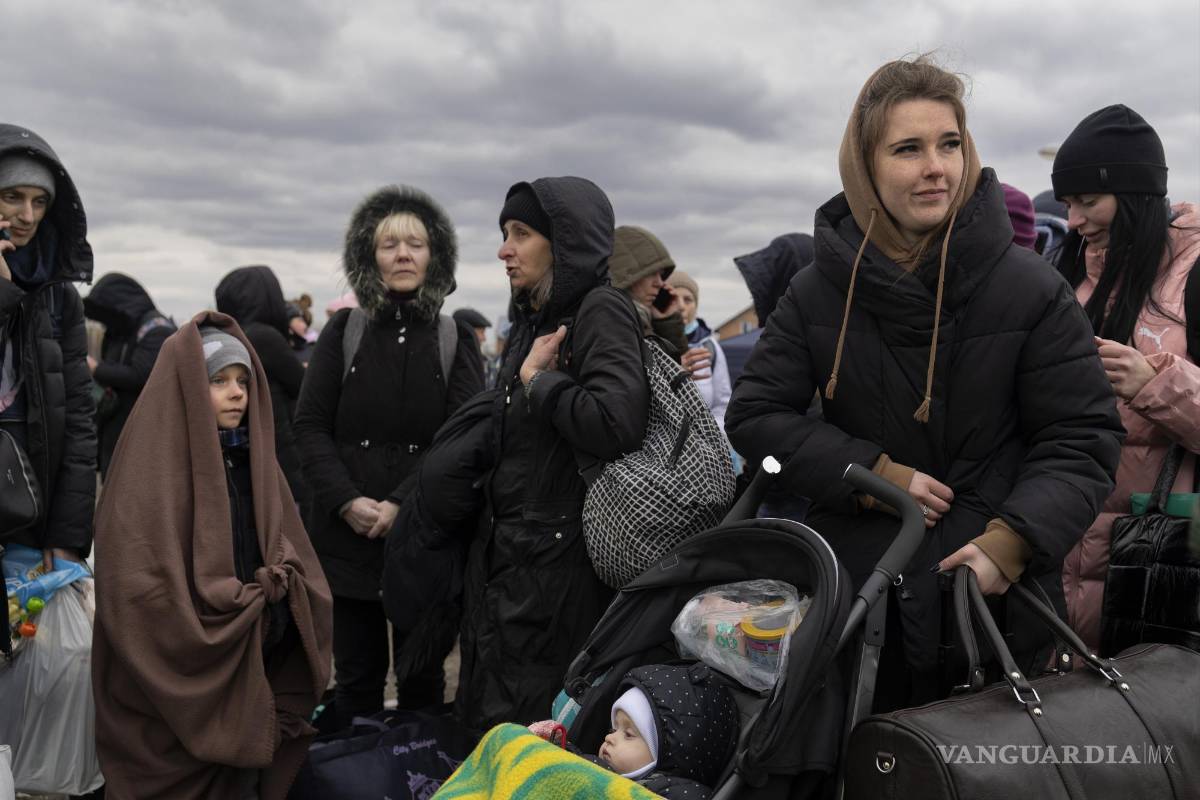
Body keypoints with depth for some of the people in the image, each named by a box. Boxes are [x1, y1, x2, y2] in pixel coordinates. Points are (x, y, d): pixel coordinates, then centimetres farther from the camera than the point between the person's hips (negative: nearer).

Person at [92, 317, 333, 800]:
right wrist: (249, 602, -14)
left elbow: (285, 543, 11)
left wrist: (279, 579, -12)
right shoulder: (151, 466, -14)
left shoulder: (250, 455, 8)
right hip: (173, 684, -6)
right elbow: (141, 585, -20)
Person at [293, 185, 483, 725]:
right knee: (356, 676, 7)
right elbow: (310, 426, 2)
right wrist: (346, 501, -11)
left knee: (423, 678, 7)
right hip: (347, 534, 1)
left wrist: (402, 506, -14)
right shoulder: (344, 331, 7)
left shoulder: (456, 340, 4)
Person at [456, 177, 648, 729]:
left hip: (558, 563, -8)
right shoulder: (530, 320, 15)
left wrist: (538, 378, -15)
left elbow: (616, 425, -28)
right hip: (505, 555, 9)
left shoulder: (601, 311, -11)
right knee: (489, 724, 14)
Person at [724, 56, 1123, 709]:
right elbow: (753, 414, 0)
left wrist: (1009, 542, -21)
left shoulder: (1030, 291, -9)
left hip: (994, 593, -2)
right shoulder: (817, 293, -2)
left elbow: (1083, 439, -6)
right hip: (854, 585, 2)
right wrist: (873, 473, -12)